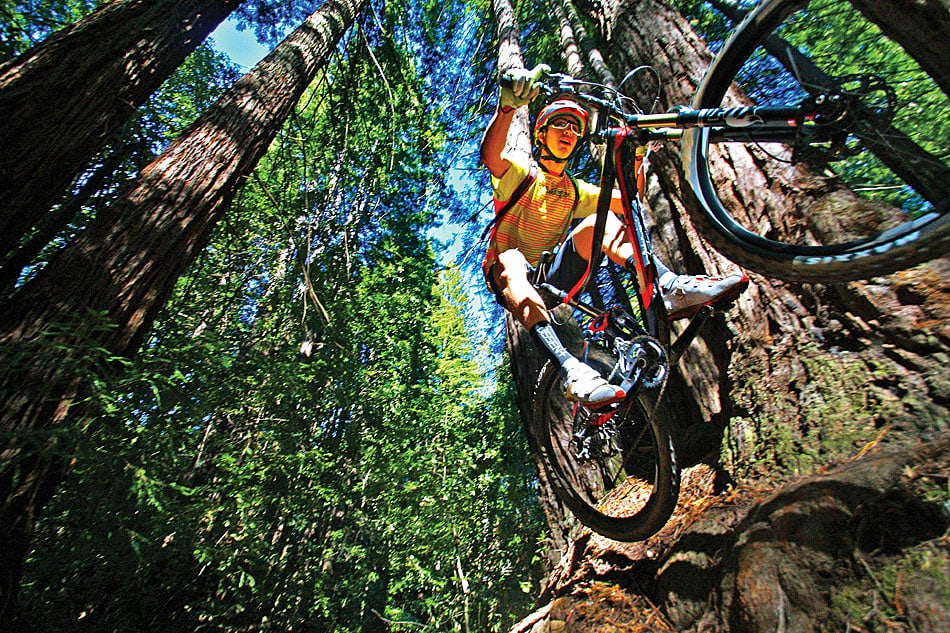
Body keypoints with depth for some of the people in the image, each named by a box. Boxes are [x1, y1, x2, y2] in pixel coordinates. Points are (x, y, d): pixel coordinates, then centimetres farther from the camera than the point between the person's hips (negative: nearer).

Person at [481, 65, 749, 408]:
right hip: (508, 276, -3)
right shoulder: (522, 172, 2)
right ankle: (571, 368, -59)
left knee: (599, 221, -16)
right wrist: (508, 104, -37)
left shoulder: (576, 191, 17)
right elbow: (490, 156, -21)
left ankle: (670, 287, -36)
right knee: (511, 260, -40)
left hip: (552, 281, 4)